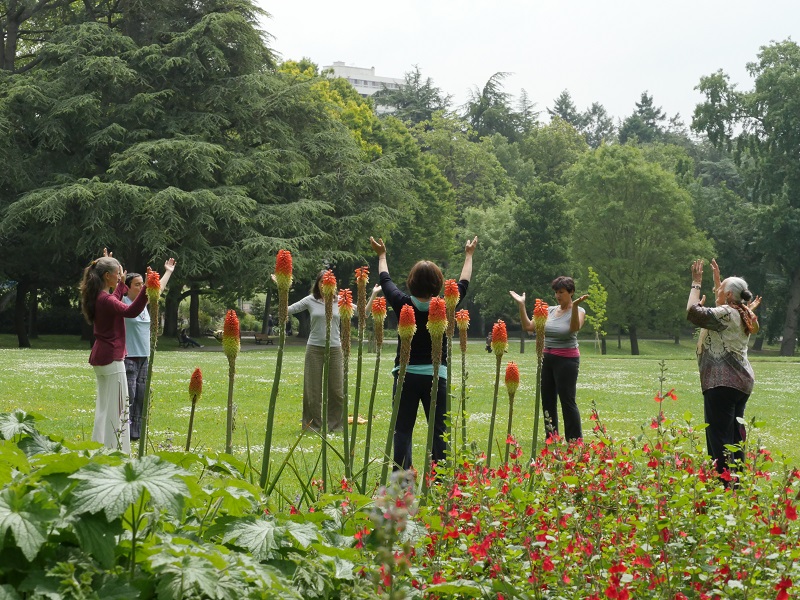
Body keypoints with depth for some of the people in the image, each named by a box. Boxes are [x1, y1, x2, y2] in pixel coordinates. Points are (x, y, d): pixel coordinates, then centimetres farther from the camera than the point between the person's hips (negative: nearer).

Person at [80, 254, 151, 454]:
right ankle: (116, 451, -7)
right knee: (117, 407, -7)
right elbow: (130, 311, -37)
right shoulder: (105, 299, -19)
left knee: (103, 406, 16)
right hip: (111, 357, -11)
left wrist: (122, 283, 45)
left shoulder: (98, 297, 11)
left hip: (99, 356, 11)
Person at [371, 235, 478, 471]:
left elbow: (386, 281, 13)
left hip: (406, 375, 0)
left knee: (402, 431, 2)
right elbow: (463, 284, 12)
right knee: (439, 432, 5)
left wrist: (382, 255, 31)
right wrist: (468, 255, 29)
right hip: (435, 376, 0)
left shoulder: (402, 304, -7)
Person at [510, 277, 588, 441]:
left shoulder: (578, 311, -5)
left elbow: (575, 327, -26)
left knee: (567, 400, -7)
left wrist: (575, 305, -38)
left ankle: (575, 441, 0)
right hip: (547, 359, 6)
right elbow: (528, 326, 7)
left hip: (567, 360, -6)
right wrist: (521, 305, 0)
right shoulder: (550, 311, 10)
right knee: (547, 401, 10)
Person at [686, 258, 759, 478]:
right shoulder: (740, 315, 16)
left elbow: (693, 312, -22)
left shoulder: (726, 314, -13)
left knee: (719, 438, -11)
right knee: (735, 437, 14)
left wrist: (696, 284, -9)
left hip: (722, 384, -10)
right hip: (741, 383, 10)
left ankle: (724, 483, -15)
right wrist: (716, 277, 39)